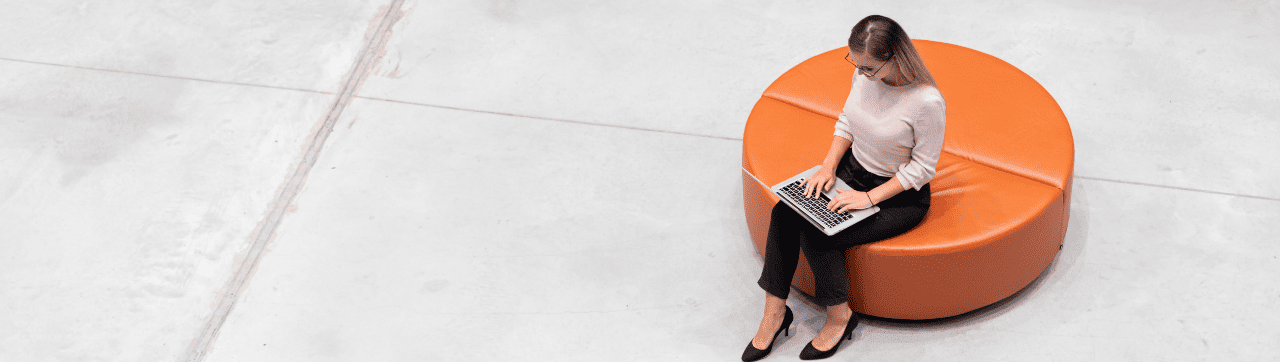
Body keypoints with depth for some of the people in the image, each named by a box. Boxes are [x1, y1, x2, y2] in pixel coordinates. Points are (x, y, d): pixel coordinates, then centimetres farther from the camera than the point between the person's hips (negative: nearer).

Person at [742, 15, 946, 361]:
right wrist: (829, 166, -6)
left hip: (900, 195, -6)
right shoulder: (864, 73, -9)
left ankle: (839, 316, 1)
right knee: (784, 212, -17)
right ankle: (774, 311, -7)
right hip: (853, 169, 6)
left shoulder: (927, 102, -29)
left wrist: (870, 197, -21)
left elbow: (922, 168, -18)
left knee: (817, 233, -22)